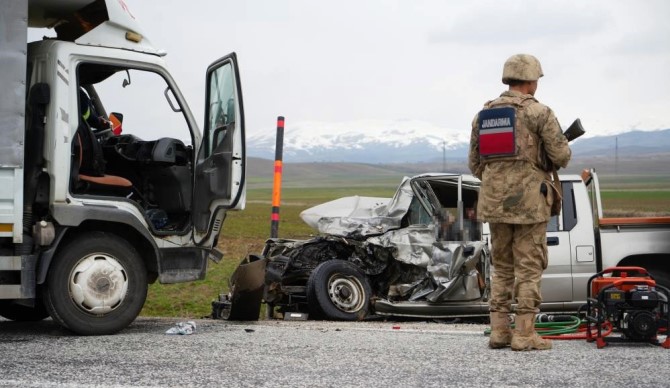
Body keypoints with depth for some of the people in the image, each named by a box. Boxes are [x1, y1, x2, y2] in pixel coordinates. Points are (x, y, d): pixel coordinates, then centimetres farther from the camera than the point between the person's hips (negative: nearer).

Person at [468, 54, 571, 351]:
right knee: (529, 268, 0)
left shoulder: (483, 114, 10)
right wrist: (561, 154, 14)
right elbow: (561, 157, -9)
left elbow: (474, 163, 12)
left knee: (502, 267, 14)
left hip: (494, 201, 5)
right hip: (529, 201, -5)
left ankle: (499, 331, 12)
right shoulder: (539, 112, -8)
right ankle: (524, 334, -2)